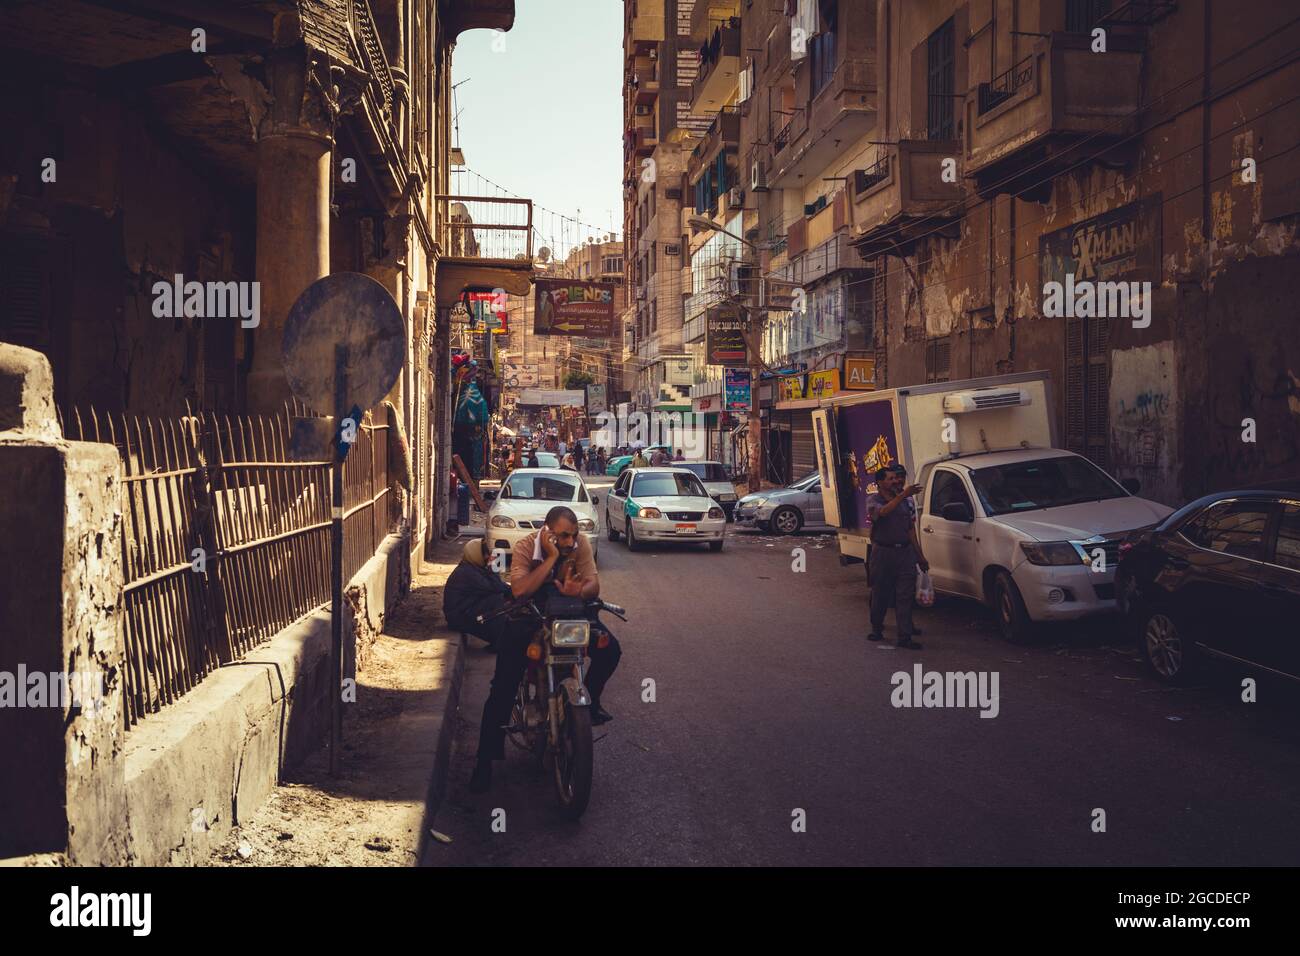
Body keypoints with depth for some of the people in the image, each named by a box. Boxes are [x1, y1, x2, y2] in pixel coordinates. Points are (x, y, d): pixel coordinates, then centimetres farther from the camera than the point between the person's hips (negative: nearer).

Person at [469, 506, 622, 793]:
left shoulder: (580, 544, -12)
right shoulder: (526, 546, -20)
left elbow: (593, 584, -18)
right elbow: (519, 590, -34)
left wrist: (579, 591, -42)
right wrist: (552, 557, -35)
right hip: (529, 615, -2)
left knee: (609, 648, -23)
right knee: (503, 688, -12)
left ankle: (589, 698, 6)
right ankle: (486, 759, -3)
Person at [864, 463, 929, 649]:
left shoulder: (907, 501, 10)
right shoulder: (873, 500, -4)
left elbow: (911, 530, 15)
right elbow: (883, 511, -28)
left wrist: (920, 556, 12)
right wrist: (903, 495, -38)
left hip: (905, 552, 3)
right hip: (882, 553, -3)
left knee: (905, 596, -3)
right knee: (880, 594, 8)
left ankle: (905, 637, -3)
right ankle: (876, 628, 26)